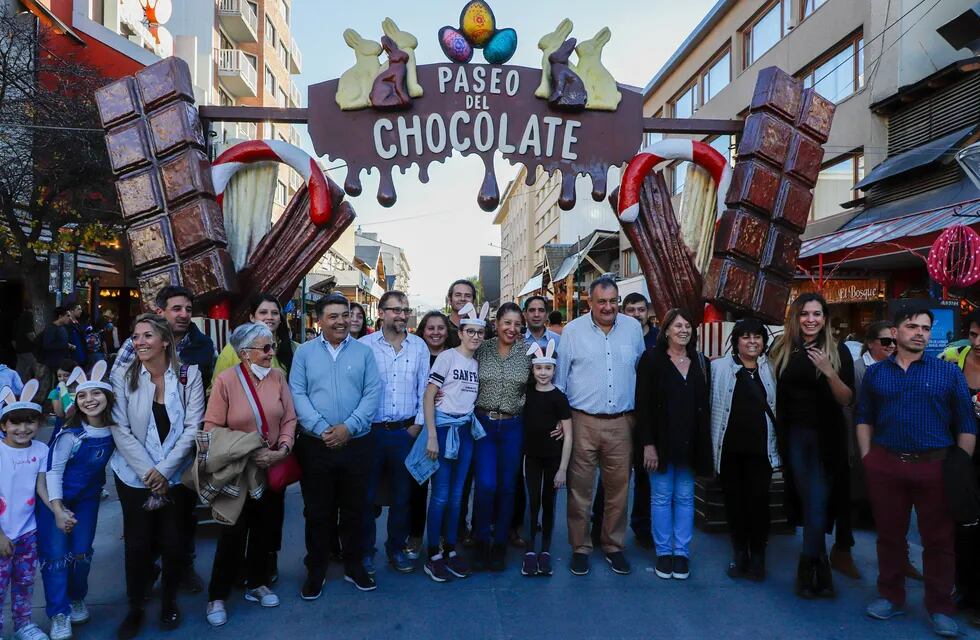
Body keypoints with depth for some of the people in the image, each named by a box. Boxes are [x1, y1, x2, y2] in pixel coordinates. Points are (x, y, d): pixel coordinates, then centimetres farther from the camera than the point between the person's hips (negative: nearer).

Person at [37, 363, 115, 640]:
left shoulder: (114, 429, -12)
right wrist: (58, 510, -21)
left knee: (82, 553, 9)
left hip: (88, 497, 4)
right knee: (56, 554, -5)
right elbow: (53, 470, -19)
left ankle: (77, 600, 31)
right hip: (55, 496, -4)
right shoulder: (70, 434, -24)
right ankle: (59, 614, 7)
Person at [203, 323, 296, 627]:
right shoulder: (225, 380, -15)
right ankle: (217, 596, 23)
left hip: (272, 467, 4)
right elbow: (212, 428, -16)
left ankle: (257, 583, 36)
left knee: (265, 528, 16)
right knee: (233, 532, 5)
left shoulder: (277, 376, -5)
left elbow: (289, 419, -3)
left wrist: (283, 449, -17)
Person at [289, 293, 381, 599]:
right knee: (317, 511, 10)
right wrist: (321, 429, -15)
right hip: (315, 445, 0)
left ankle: (354, 566, 28)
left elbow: (373, 393, -3)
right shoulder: (304, 352, 3)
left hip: (357, 444, 1)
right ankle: (315, 571, 25)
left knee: (355, 509, 11)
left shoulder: (364, 351, 3)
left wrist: (348, 427, -14)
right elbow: (297, 394, -4)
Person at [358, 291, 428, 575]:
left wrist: (418, 423, 0)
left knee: (402, 494, 12)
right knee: (367, 494, 8)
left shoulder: (419, 346, 4)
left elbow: (424, 387, 5)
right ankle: (365, 551, 24)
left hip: (406, 431, 2)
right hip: (371, 431, -2)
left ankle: (396, 548, 28)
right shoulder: (365, 345, -4)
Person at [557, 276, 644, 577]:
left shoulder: (633, 328, 5)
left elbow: (641, 371, 15)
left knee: (619, 489, 10)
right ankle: (580, 548, 20)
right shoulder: (573, 330, -1)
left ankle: (614, 546, 27)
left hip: (621, 423, 2)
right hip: (583, 422, -2)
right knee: (580, 489, 5)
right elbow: (560, 377, 3)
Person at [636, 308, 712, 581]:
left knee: (685, 497, 10)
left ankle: (682, 553, 21)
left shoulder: (701, 363, 7)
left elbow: (706, 405, 9)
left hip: (690, 442, 3)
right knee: (661, 497, 6)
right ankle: (663, 552, 18)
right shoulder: (652, 359, -4)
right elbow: (642, 404, -8)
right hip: (661, 440, -3)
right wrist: (648, 444, -13)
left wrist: (704, 444, 3)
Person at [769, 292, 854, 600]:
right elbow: (774, 393, 9)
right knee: (807, 501, 5)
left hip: (825, 436, -1)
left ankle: (807, 568, 15)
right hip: (794, 434, 1)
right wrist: (776, 437, 0)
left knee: (817, 502, -2)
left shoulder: (838, 351, -2)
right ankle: (821, 569, 18)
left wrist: (829, 372, -22)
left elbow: (847, 399, -6)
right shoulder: (782, 350, 3)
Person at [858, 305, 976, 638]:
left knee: (939, 540, 6)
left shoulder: (949, 372, 2)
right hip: (885, 465, 2)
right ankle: (891, 597, 26)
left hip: (937, 466, -1)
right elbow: (864, 419, 10)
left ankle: (941, 608, 20)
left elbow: (966, 424, 1)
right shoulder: (875, 373, 7)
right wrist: (867, 457, 2)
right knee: (889, 535, 12)